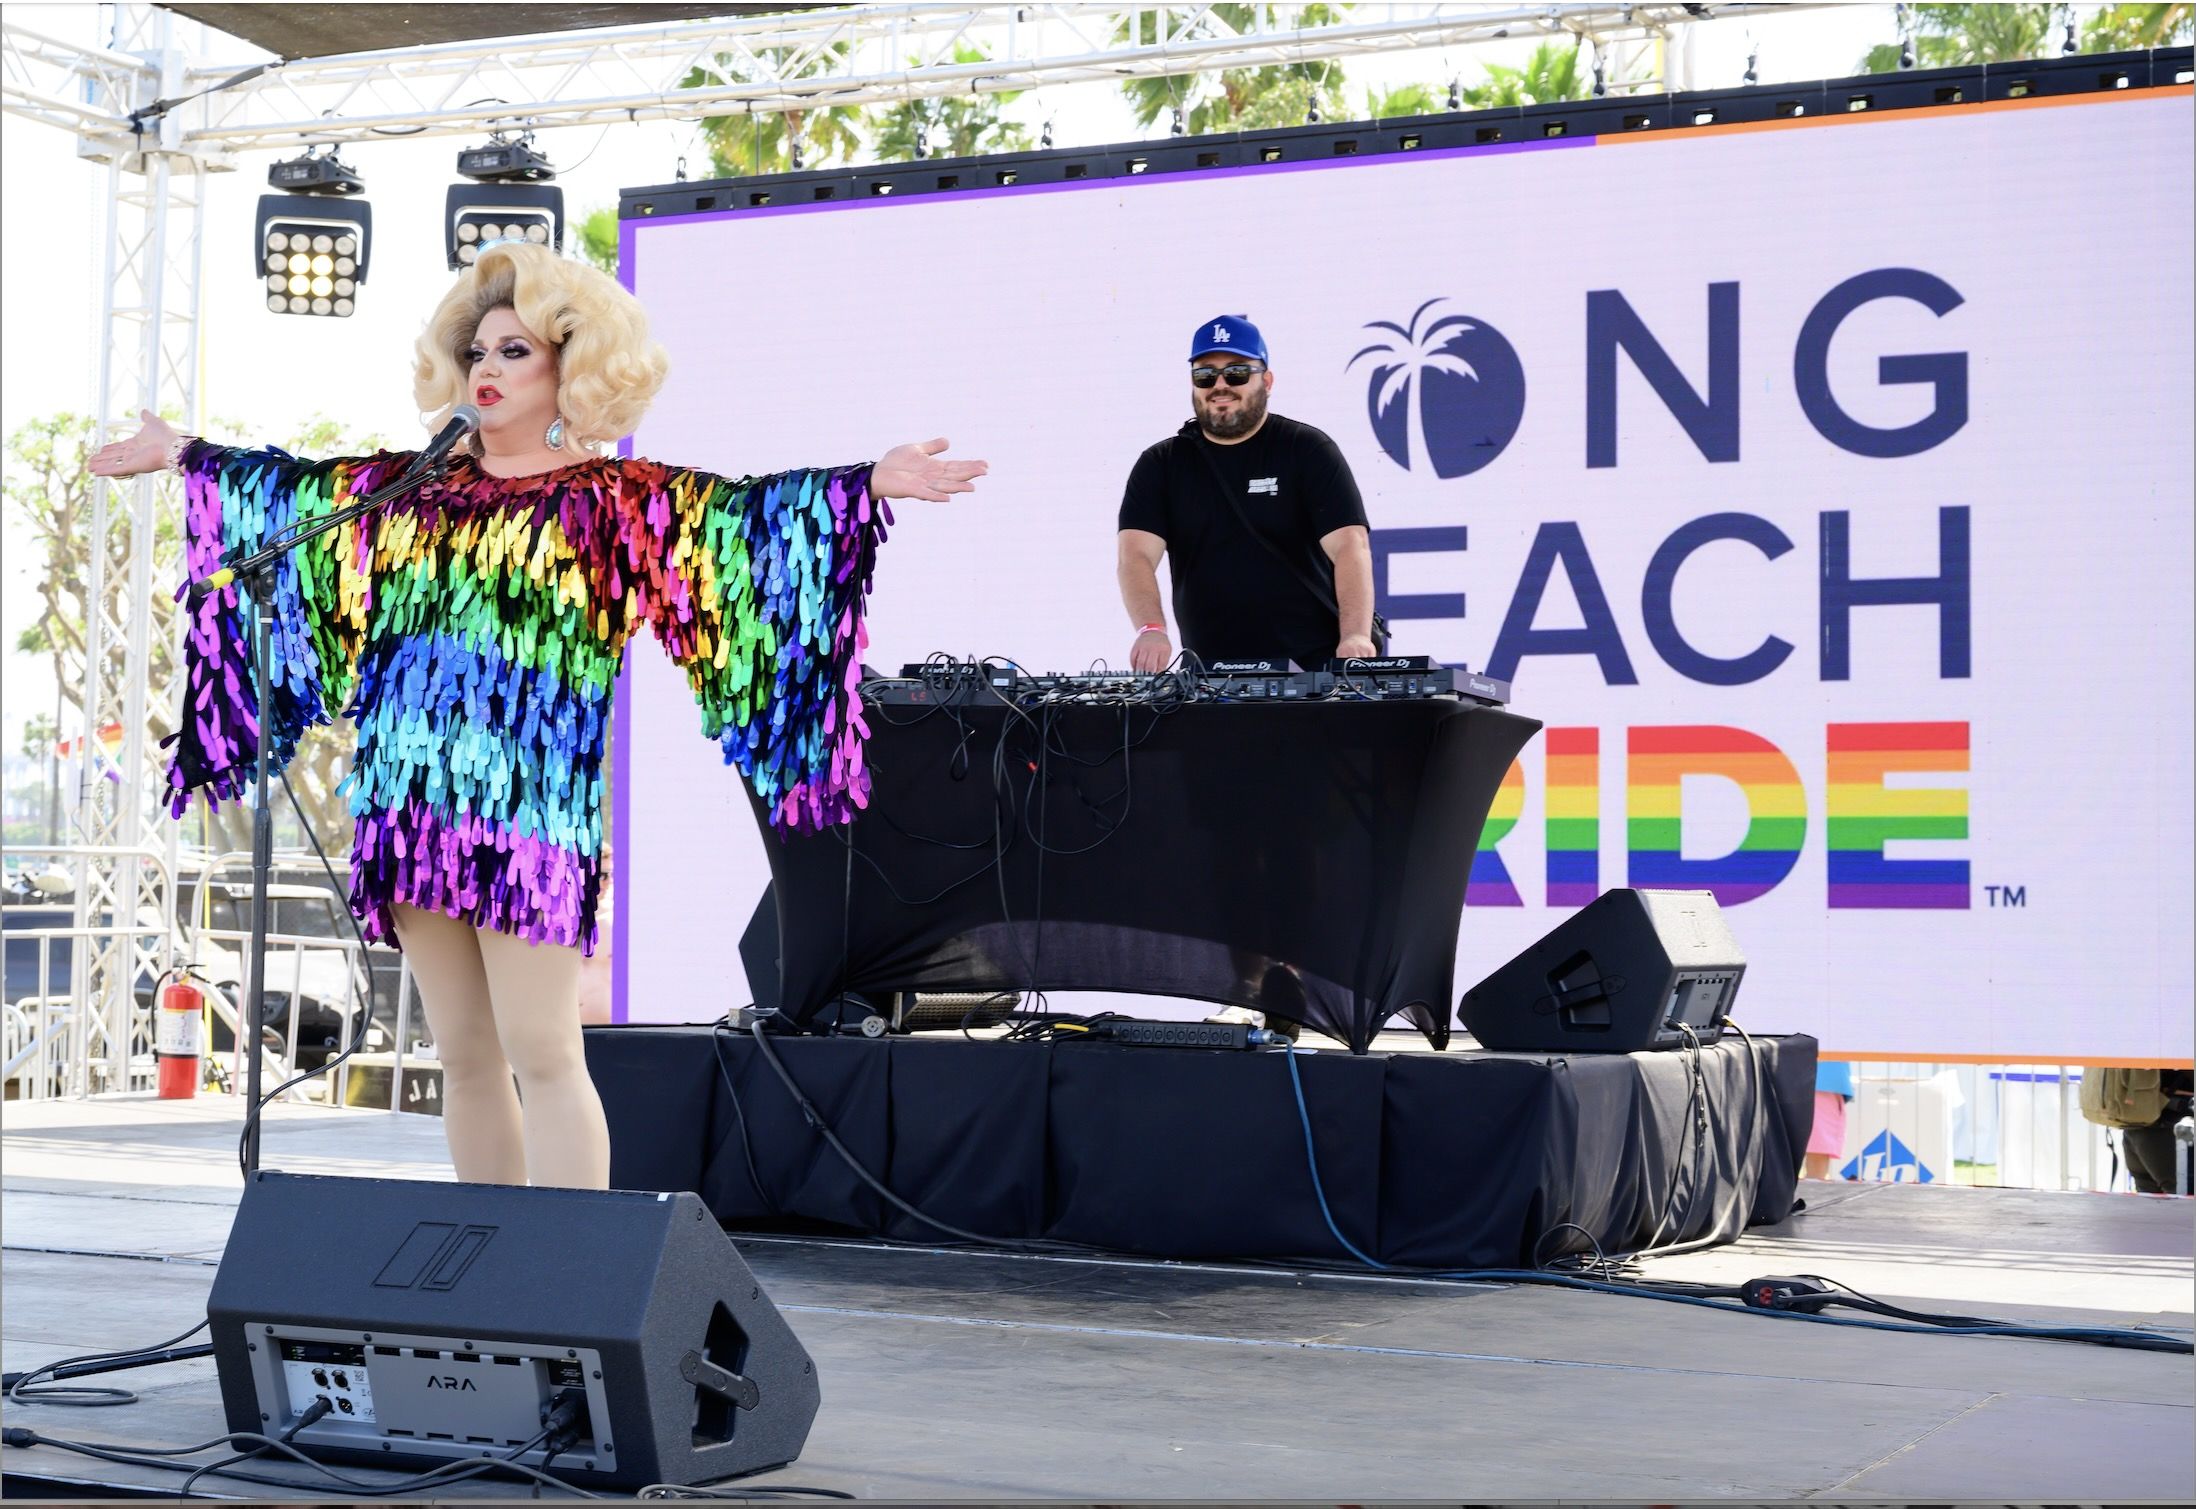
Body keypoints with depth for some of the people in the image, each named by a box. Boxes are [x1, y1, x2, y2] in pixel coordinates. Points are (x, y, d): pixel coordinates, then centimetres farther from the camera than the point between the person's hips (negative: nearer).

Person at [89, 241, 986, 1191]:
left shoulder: (615, 497, 2)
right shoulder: (417, 488, 17)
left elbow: (739, 513, -8)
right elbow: (291, 492, 30)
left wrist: (867, 487, -21)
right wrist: (182, 457, 38)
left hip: (532, 806, -5)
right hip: (415, 796, 5)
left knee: (540, 1051, -10)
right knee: (463, 1057, 9)